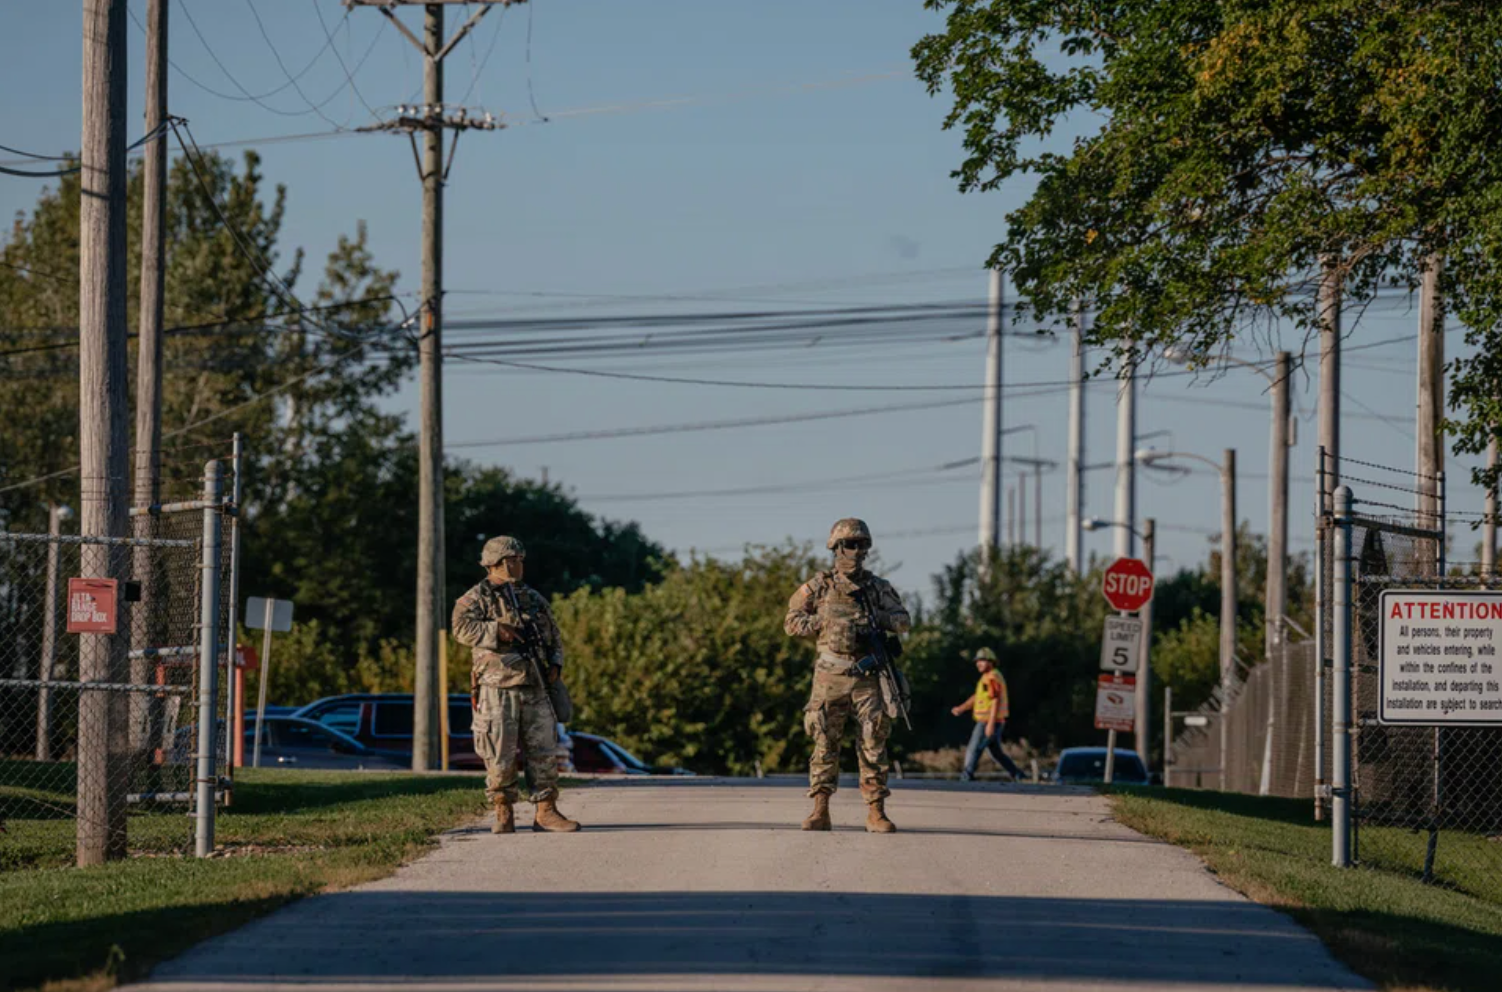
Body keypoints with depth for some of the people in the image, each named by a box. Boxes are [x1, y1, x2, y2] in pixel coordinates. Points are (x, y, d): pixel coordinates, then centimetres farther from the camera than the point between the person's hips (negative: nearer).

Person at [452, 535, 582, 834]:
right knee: (501, 755, -2)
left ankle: (546, 812, 4)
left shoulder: (533, 598, 17)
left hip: (535, 688, 5)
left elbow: (554, 637, 23)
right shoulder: (477, 598, -1)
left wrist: (555, 664, 5)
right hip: (498, 689, -5)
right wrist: (498, 631, -27)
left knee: (545, 750, 0)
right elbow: (462, 627, -19)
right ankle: (503, 813, 9)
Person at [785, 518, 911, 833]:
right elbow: (792, 621, 5)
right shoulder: (819, 586, 5)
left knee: (874, 743, -2)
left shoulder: (879, 588, 11)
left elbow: (904, 621, 11)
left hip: (868, 679, 1)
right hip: (831, 676, -1)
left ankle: (876, 812, -1)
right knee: (825, 744, -2)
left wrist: (880, 617, -8)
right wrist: (824, 622, -8)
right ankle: (820, 812, 2)